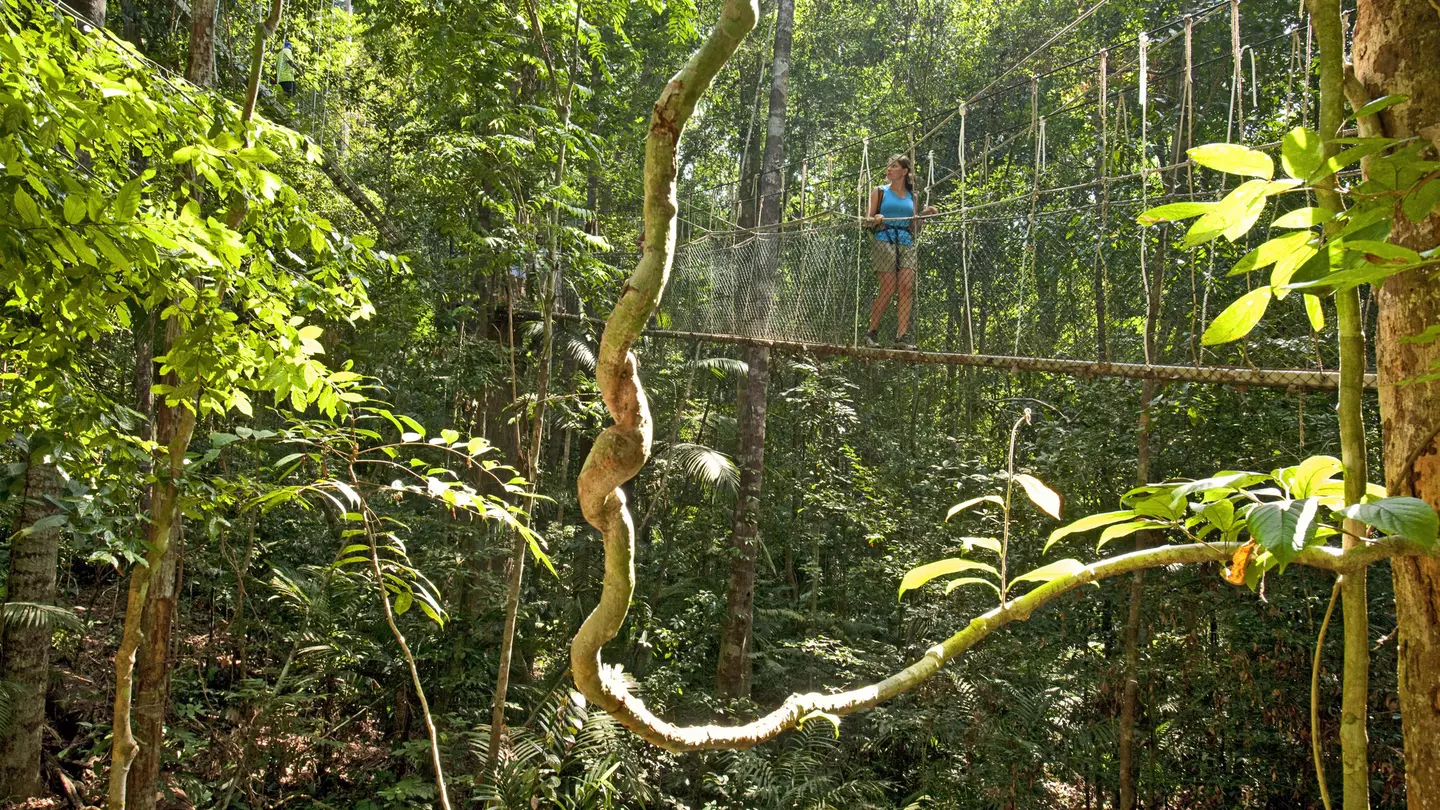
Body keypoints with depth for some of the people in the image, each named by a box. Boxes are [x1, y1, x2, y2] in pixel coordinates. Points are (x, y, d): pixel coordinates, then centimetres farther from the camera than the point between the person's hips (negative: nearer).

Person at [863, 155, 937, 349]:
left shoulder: (912, 197, 18)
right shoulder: (879, 192, 10)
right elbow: (868, 220, 7)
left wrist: (923, 215, 4)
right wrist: (875, 220, -14)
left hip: (907, 244, 3)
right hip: (884, 240, -3)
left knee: (907, 285, -12)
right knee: (888, 287, -13)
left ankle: (903, 333, -13)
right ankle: (872, 331, -2)